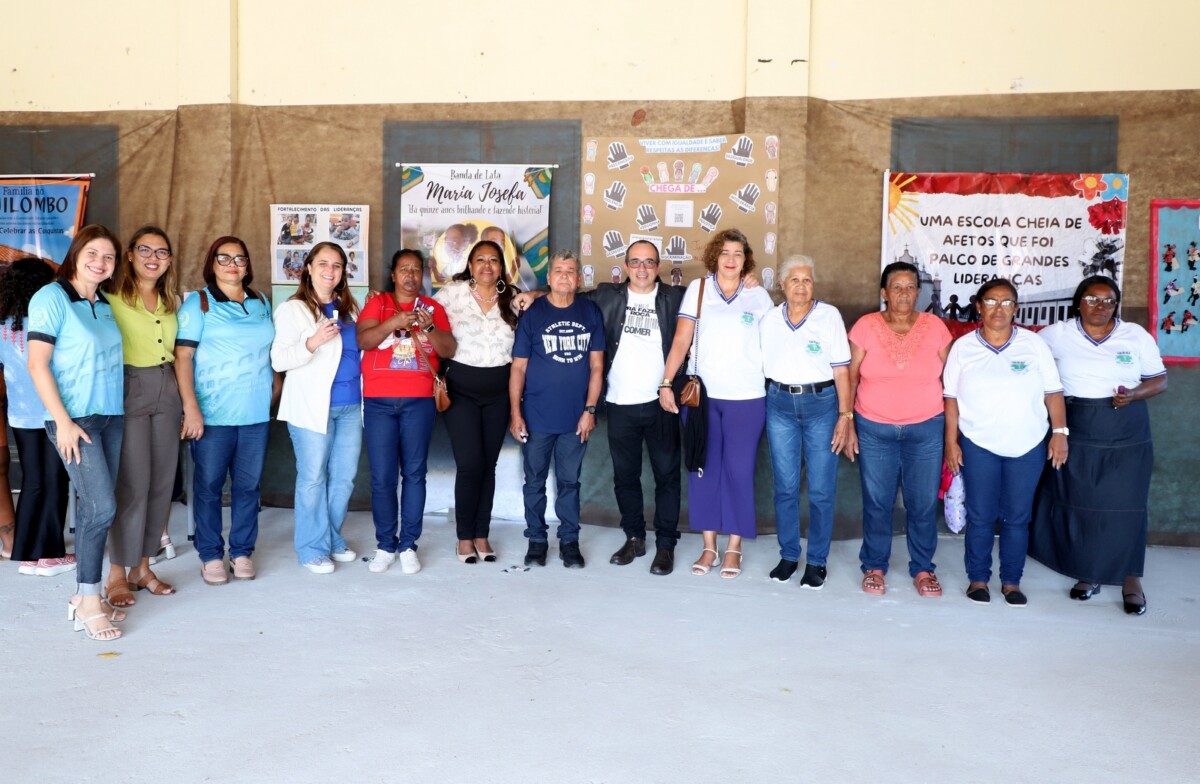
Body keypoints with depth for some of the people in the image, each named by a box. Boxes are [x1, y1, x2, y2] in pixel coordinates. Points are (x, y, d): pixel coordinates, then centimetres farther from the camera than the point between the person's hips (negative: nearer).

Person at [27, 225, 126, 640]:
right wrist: (63, 421, -16)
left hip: (111, 416, 6)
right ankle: (88, 603, 2)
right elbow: (38, 364, -12)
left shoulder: (105, 304, 11)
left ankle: (85, 596, 18)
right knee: (102, 506, -11)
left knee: (95, 507, 8)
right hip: (75, 418, -6)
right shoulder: (52, 298, -8)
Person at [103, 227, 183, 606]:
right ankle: (117, 574, 7)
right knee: (133, 485, -6)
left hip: (166, 393, 6)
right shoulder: (113, 297, -5)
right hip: (129, 391, -6)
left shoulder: (170, 302, 15)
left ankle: (142, 567, 20)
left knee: (162, 483, 7)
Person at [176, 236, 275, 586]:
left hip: (256, 412, 4)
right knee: (208, 485, 4)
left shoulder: (261, 303, 13)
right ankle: (211, 555, 16)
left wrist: (274, 390, 9)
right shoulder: (198, 302, -1)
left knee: (248, 485, 8)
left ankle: (242, 551, 20)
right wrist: (190, 407, -16)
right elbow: (182, 355, -8)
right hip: (213, 413, -4)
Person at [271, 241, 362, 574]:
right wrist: (312, 342, -26)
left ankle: (333, 540, 24)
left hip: (350, 405, 6)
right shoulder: (292, 309, -2)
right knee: (313, 478, -1)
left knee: (344, 477, 9)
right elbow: (278, 360, -12)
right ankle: (314, 549, 10)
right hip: (313, 406, -6)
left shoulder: (348, 308, 16)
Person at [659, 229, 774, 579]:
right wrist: (666, 383, -8)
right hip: (701, 393, 1)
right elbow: (681, 340, 0)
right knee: (703, 468, 5)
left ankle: (734, 547, 15)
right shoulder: (698, 289, 4)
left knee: (738, 470, 2)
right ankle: (708, 546, 17)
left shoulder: (759, 296, 6)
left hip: (746, 397, 0)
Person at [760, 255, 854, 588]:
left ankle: (817, 561, 14)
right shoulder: (769, 320, 6)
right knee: (785, 486, 8)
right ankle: (788, 555, 22)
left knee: (821, 489, 0)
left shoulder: (829, 316, -3)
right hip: (780, 405, 3)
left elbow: (841, 370, -4)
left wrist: (845, 415, -8)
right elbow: (761, 366, 11)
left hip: (821, 404, -2)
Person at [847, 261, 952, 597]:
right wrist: (848, 424, -2)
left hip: (926, 430, 1)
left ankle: (922, 568, 25)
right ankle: (874, 566, 25)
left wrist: (951, 430, 3)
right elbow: (850, 378, 1)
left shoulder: (935, 327, 0)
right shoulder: (866, 327, -3)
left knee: (923, 503, 6)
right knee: (877, 502, 7)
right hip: (874, 430, 0)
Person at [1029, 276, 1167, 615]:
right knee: (1079, 505, 5)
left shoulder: (1137, 336, 2)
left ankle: (1131, 579, 12)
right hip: (1077, 438, 0)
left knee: (1127, 506, -1)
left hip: (1128, 439, 0)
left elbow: (1160, 380, 6)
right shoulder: (1058, 335, 1)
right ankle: (1088, 574, 20)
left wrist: (1134, 394, -14)